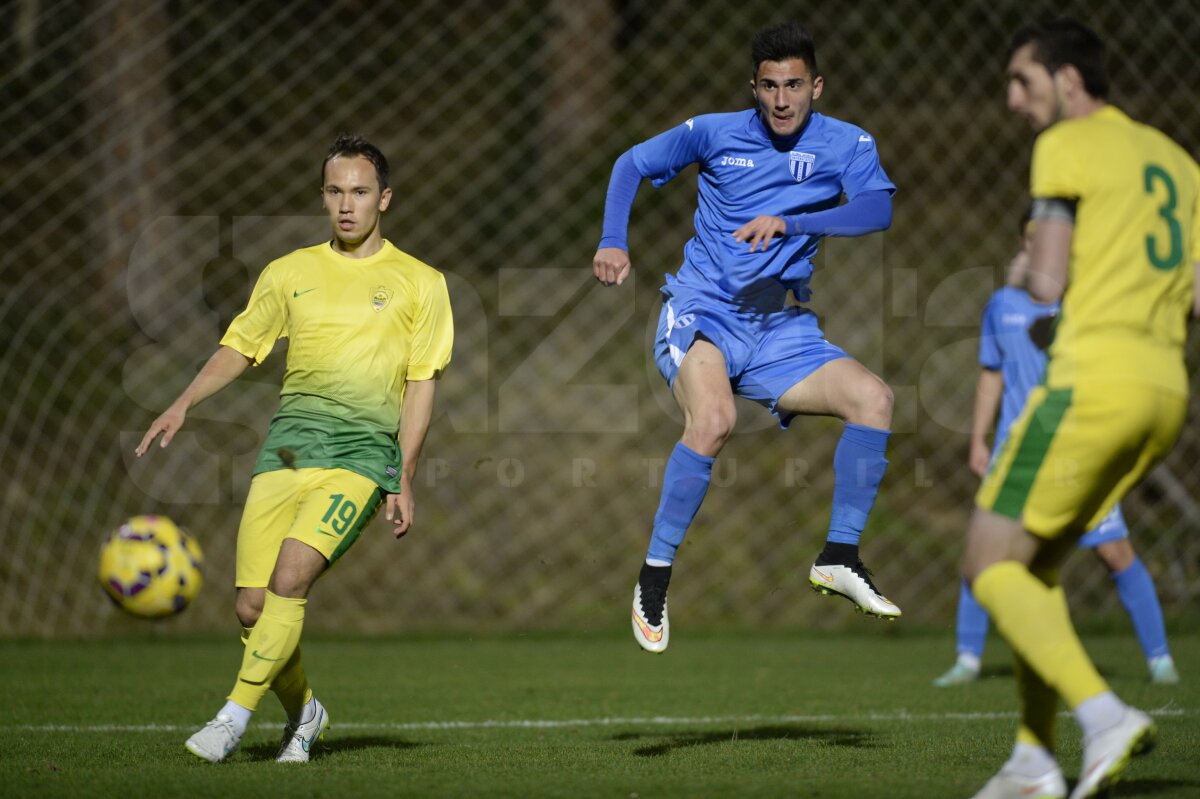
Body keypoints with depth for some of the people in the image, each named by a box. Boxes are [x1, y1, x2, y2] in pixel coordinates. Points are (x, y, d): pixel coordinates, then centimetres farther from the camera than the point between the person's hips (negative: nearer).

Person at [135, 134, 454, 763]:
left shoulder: (420, 283, 8)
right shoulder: (290, 273, 16)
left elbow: (421, 385, 6)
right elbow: (239, 347, 17)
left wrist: (404, 482, -1)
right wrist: (183, 404, 0)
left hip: (363, 451, -3)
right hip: (288, 443, 3)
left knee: (291, 577, -24)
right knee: (252, 605, -5)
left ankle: (235, 717, -18)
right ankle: (302, 713, 21)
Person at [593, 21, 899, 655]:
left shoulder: (846, 144, 2)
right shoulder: (714, 133, 2)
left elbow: (878, 209, -17)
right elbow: (632, 164, 15)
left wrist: (789, 223, -30)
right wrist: (612, 243, -1)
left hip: (780, 329, 3)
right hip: (703, 311, -3)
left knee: (873, 397, -18)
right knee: (714, 419, -32)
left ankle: (839, 557, -5)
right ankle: (654, 578, -19)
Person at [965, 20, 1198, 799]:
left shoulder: (1068, 146, -3)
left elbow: (1047, 283, -9)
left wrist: (1038, 274, 12)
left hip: (1093, 381, -9)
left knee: (991, 566, -4)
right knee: (1035, 562, 17)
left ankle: (1104, 715, -22)